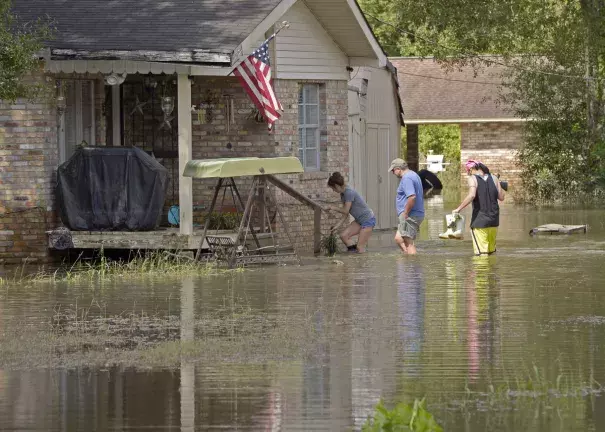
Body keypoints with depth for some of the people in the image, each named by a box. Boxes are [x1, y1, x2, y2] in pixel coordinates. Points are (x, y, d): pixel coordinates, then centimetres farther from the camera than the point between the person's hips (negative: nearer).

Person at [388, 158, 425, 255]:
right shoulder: (414, 175, 18)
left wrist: (405, 214, -20)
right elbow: (421, 196, 26)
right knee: (398, 239, 16)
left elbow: (412, 197, -28)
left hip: (410, 215, -11)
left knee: (408, 242, -9)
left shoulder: (406, 178, -15)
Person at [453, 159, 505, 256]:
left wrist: (458, 209, -18)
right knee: (491, 250, 17)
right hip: (494, 220, 6)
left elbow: (471, 195, -24)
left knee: (481, 252, -6)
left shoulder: (473, 179, -7)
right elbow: (501, 197, 5)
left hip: (479, 222, -6)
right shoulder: (493, 178, 6)